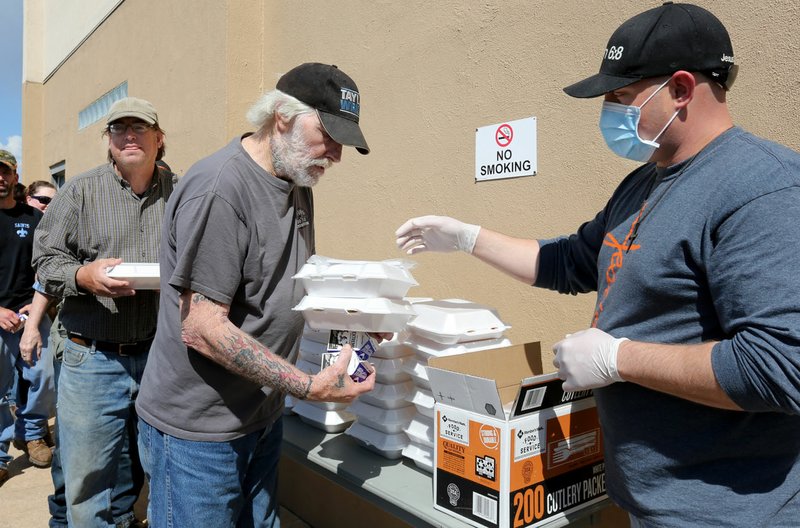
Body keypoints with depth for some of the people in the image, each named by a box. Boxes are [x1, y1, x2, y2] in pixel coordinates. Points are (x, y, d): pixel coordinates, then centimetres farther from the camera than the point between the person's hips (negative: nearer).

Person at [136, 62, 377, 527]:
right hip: (199, 433, -8)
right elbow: (202, 328, -24)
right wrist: (311, 387, -25)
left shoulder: (298, 183, 6)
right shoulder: (219, 189, -23)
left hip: (264, 417, 8)